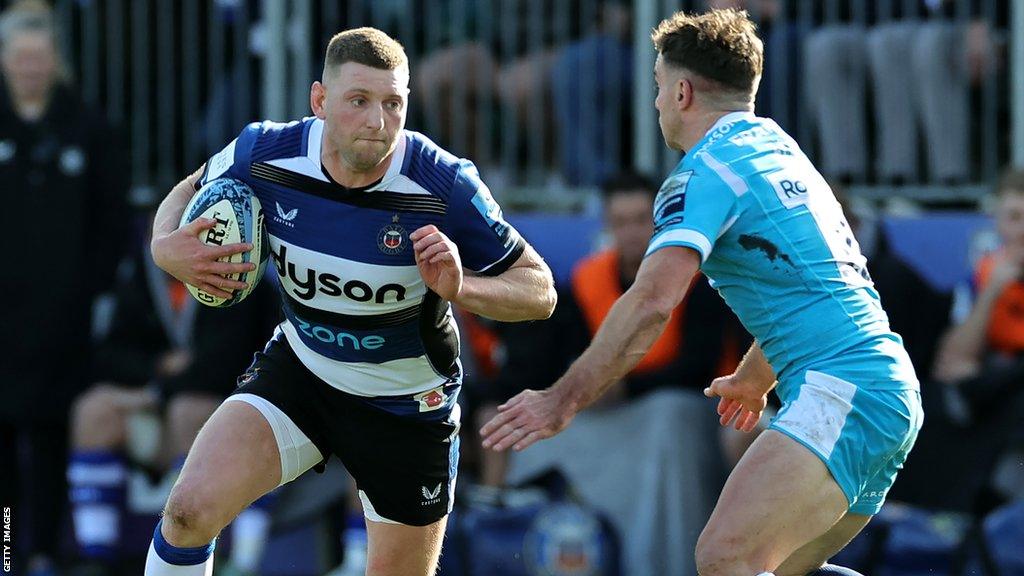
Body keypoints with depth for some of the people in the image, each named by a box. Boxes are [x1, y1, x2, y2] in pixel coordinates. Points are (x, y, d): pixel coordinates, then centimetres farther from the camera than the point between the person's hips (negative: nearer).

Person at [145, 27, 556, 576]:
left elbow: (539, 290, -17)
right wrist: (166, 245, -18)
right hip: (299, 368, 2)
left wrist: (461, 288, -37)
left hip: (407, 403, -1)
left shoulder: (444, 185, -25)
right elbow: (189, 193, 5)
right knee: (189, 510, -18)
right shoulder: (264, 154, -18)